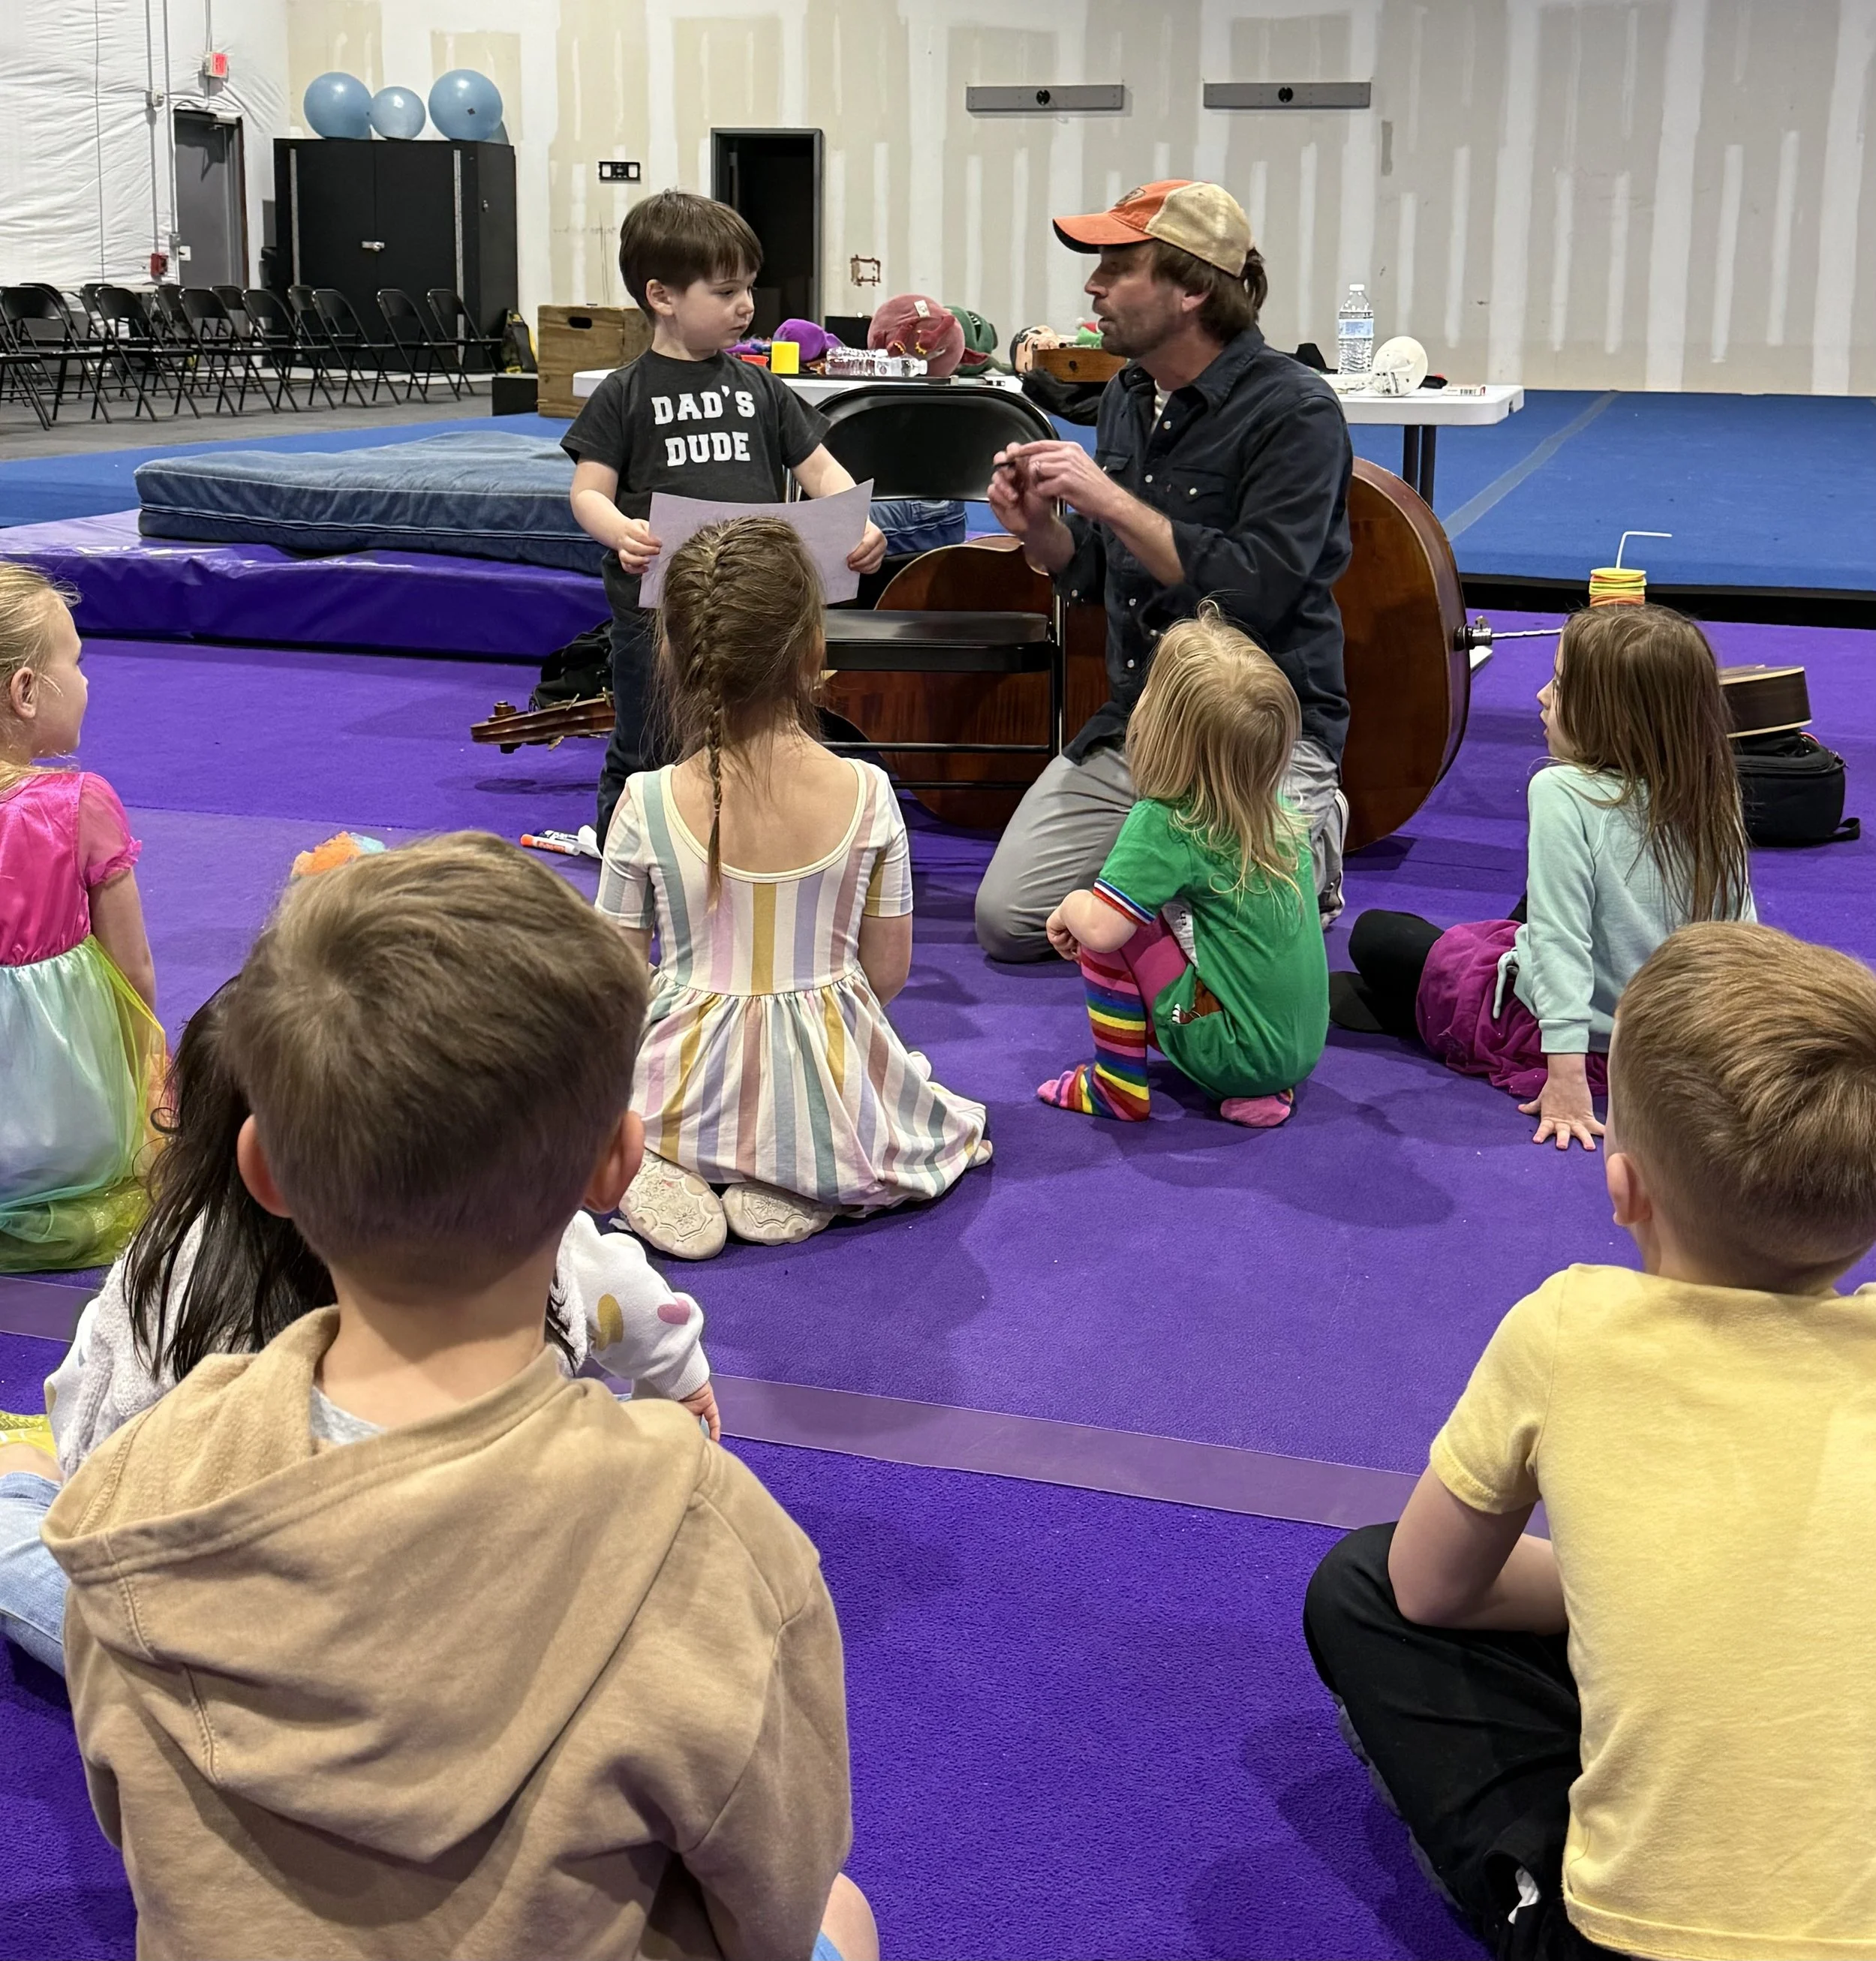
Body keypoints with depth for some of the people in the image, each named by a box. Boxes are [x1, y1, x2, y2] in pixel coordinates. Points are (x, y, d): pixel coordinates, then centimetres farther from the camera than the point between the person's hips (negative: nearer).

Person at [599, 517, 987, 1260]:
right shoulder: (867, 794, -13)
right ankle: (807, 1185, 5)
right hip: (833, 1106, 0)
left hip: (684, 1101, 1)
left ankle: (662, 1175, 4)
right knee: (956, 1125, 32)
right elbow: (888, 970, -3)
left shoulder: (645, 804, -14)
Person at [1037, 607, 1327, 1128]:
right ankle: (1263, 1090, 15)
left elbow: (1099, 927, -27)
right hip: (1300, 1050, 8)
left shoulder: (1163, 827, -17)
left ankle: (1117, 1087, 4)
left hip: (1235, 1051, -7)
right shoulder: (1278, 817, 4)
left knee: (1105, 934, -6)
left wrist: (1069, 906, -3)